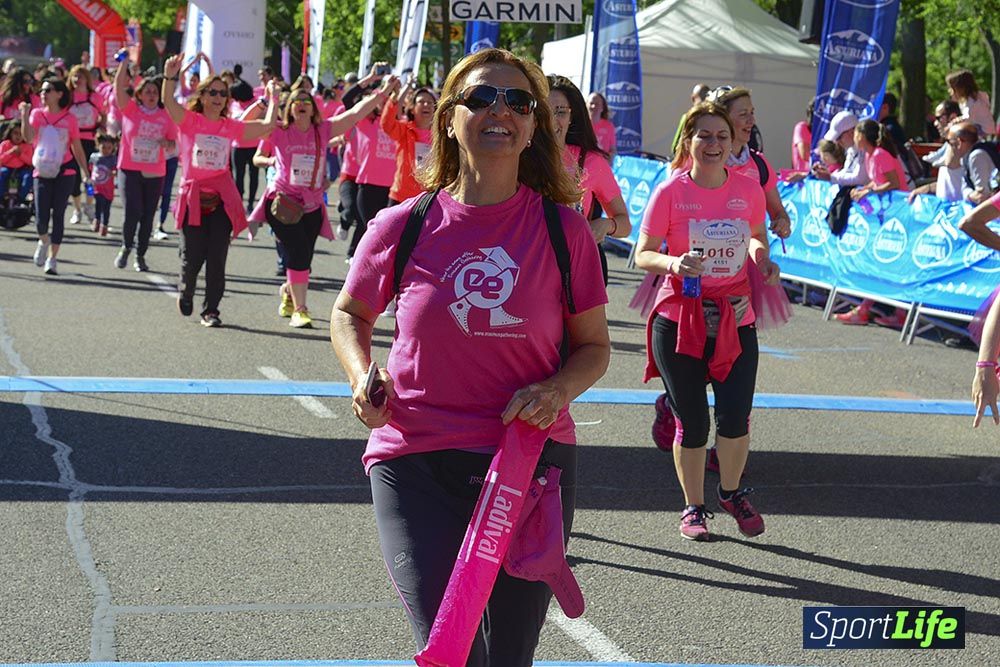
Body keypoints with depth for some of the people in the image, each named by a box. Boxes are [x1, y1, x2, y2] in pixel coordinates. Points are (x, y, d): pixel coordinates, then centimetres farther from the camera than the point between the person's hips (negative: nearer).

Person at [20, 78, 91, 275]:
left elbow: (77, 148, 7)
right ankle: (44, 241, 25)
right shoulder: (37, 114, 3)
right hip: (42, 172, 0)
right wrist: (24, 115, -22)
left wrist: (85, 173, 6)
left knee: (58, 215, -3)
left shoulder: (69, 118, 2)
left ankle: (52, 258, 6)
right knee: (41, 218, -8)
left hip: (64, 171, 0)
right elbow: (28, 137, -12)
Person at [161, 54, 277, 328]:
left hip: (222, 199, 2)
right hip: (193, 197, -2)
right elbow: (168, 101, -19)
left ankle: (210, 310, 11)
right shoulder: (190, 121, -1)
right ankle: (185, 291, 31)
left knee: (217, 259, 0)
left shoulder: (231, 127, 9)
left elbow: (268, 126, 8)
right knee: (192, 257, -1)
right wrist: (170, 76, -34)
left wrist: (272, 98, 10)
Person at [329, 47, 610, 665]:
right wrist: (362, 378, -4)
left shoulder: (564, 229, -2)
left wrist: (557, 390, -13)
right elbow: (350, 315, 16)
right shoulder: (402, 226, -2)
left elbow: (594, 345, 7)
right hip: (418, 466, -1)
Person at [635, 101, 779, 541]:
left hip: (735, 318, 2)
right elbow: (642, 254, -4)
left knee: (735, 419, -4)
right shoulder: (671, 192, -6)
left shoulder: (748, 189, 2)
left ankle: (732, 492, 25)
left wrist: (761, 257, -3)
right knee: (691, 423, 3)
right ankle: (693, 508, 24)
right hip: (679, 318, -2)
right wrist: (675, 264, -24)